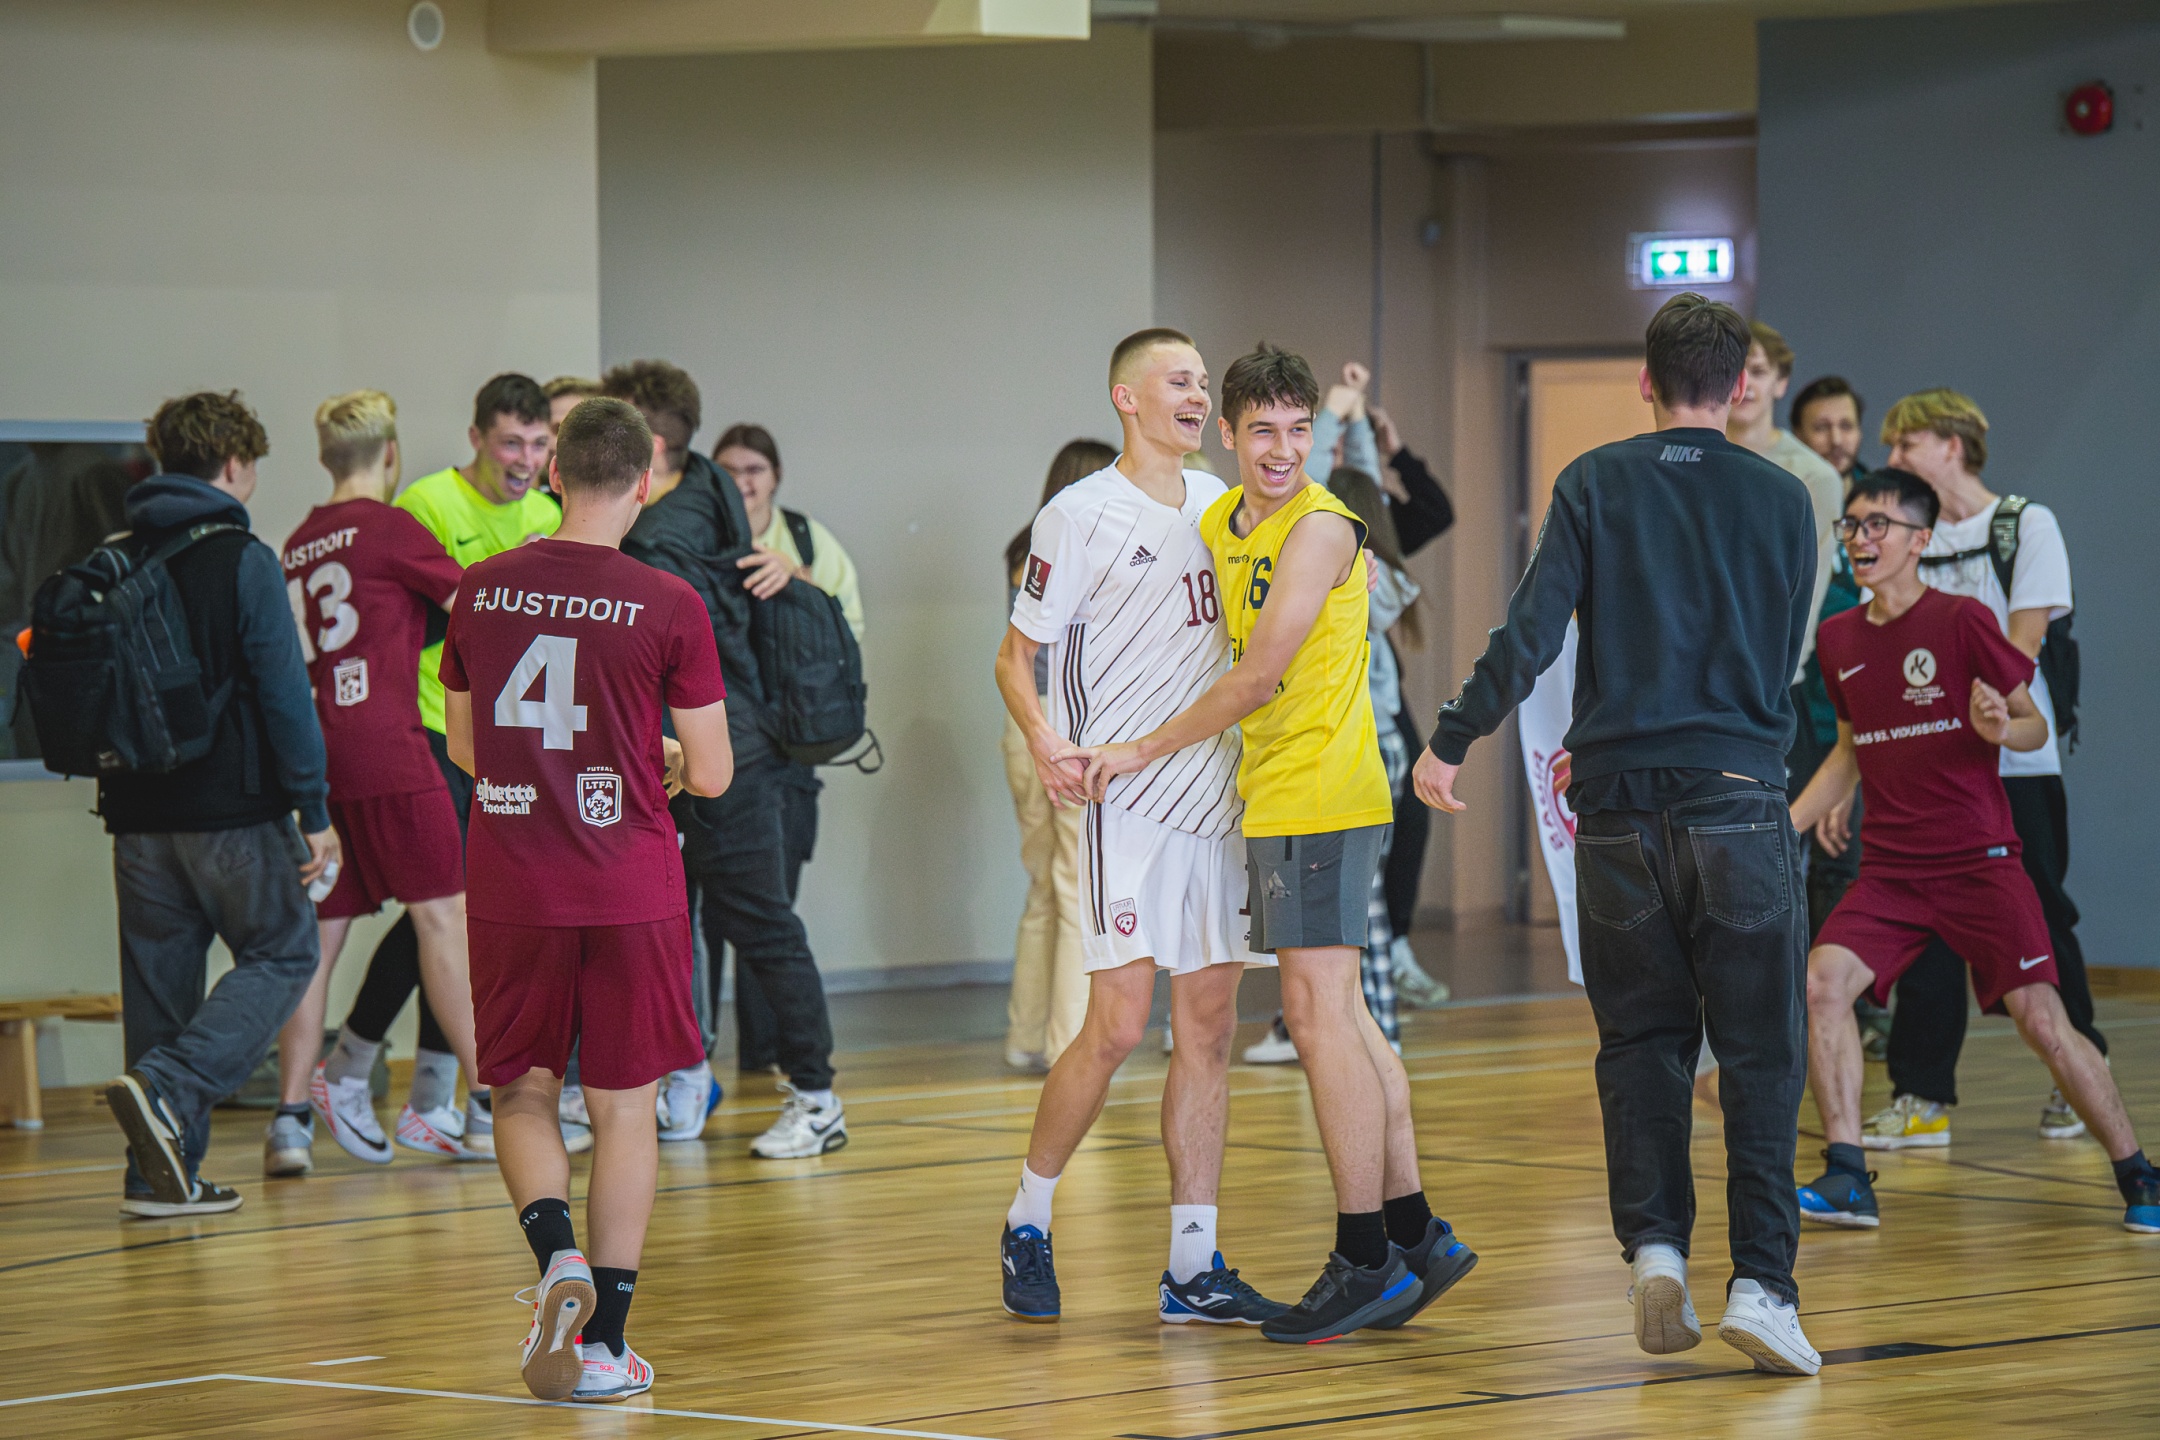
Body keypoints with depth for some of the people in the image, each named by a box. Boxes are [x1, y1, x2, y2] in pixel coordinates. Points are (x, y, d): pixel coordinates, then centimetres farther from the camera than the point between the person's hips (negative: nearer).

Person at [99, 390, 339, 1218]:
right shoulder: (241, 560, -9)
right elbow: (283, 692, -11)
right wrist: (315, 812, -7)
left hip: (138, 812, 6)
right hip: (232, 807, -6)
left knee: (160, 979, 10)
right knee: (281, 954, 5)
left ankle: (162, 1174, 8)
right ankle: (168, 1087, -16)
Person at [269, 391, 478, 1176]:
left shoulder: (301, 543, 16)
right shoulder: (389, 528, -4)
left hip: (312, 751, 7)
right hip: (385, 749, -6)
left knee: (318, 934, 5)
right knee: (442, 914, -1)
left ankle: (292, 1116, -2)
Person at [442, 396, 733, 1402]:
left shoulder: (480, 593, 1)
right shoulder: (667, 606, -9)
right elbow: (711, 775, -5)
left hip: (509, 891, 2)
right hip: (629, 889, -2)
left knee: (523, 1094, 17)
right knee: (624, 1110, 8)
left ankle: (556, 1254, -9)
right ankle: (604, 1341, 7)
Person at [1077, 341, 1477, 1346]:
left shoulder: (1320, 527, -14)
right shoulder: (1218, 522, 13)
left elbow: (1259, 676, -17)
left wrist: (1143, 753, -10)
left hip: (1319, 796, -9)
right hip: (1276, 800, 9)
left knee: (1319, 1014, -9)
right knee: (1338, 1019, 12)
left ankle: (1365, 1261, -7)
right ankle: (1415, 1235, 18)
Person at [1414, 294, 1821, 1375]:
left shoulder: (1595, 485, 2)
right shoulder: (1783, 500, 5)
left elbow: (1531, 631, -7)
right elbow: (1785, 659, 13)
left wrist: (1451, 742, -2)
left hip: (1617, 801, 1)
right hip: (1740, 795, -1)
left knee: (1642, 1040, 13)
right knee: (1760, 1053, 1)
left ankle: (1653, 1241, 0)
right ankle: (1759, 1282, -9)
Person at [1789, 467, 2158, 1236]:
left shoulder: (1962, 620, -7)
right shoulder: (1840, 638, 9)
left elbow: (2036, 726, -1)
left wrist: (2004, 727, -24)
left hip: (1979, 859, -5)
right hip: (1890, 868, 5)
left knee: (2042, 1019, -11)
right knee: (1821, 981, -17)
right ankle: (1846, 1181, -9)